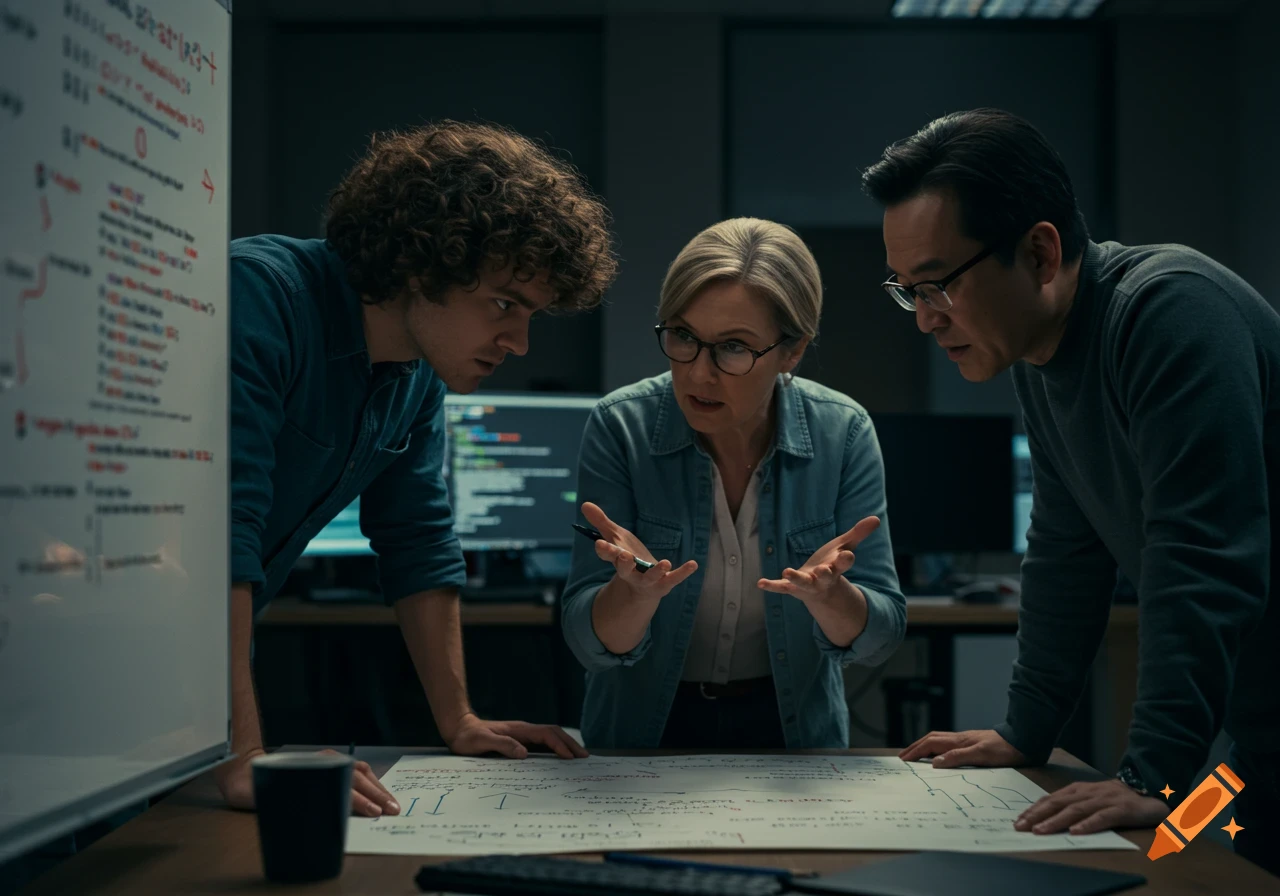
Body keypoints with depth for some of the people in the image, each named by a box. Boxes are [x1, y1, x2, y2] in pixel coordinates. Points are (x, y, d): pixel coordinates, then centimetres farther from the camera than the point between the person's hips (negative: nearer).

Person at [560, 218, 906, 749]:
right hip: (643, 730, 0)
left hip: (792, 726, 1)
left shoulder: (844, 433, -9)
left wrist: (825, 594, -28)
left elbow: (880, 637, -8)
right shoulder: (620, 427, -13)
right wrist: (637, 592, -33)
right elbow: (588, 641, -13)